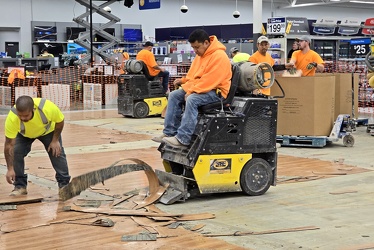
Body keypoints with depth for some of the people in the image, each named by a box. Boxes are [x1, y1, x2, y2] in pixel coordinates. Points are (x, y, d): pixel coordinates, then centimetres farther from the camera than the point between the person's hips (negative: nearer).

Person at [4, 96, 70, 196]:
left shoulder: (48, 108, -42)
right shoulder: (12, 118, -41)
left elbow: (60, 121, -19)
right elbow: (9, 145, -34)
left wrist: (55, 140, -18)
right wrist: (10, 169, -35)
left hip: (48, 130, 0)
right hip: (23, 134, 0)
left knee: (57, 152, -8)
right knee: (15, 153, -17)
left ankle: (64, 184, 8)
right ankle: (20, 186, -3)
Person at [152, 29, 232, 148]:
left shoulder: (219, 56, -20)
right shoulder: (201, 54, 11)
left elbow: (209, 80, -24)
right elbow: (194, 74, 18)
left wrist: (191, 91, -22)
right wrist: (184, 80, 0)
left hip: (217, 91, -10)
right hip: (199, 88, 10)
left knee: (192, 100, -33)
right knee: (174, 95, 0)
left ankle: (183, 139, -34)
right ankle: (170, 132, -3)